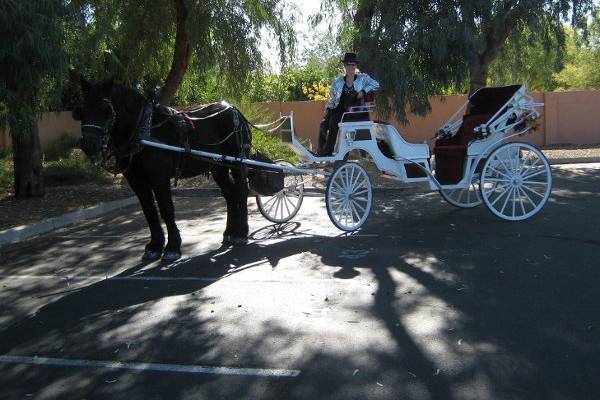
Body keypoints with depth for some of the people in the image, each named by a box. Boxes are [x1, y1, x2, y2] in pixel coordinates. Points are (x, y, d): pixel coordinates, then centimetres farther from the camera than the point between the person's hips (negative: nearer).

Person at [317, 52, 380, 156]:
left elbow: (376, 85, 2)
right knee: (323, 124, -20)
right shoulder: (338, 81, 15)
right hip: (339, 109, 4)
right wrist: (327, 108, 3)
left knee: (333, 121, -29)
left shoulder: (362, 78, 8)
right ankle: (321, 149, -11)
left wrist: (363, 91, -11)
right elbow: (333, 97, 19)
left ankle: (328, 150, -23)